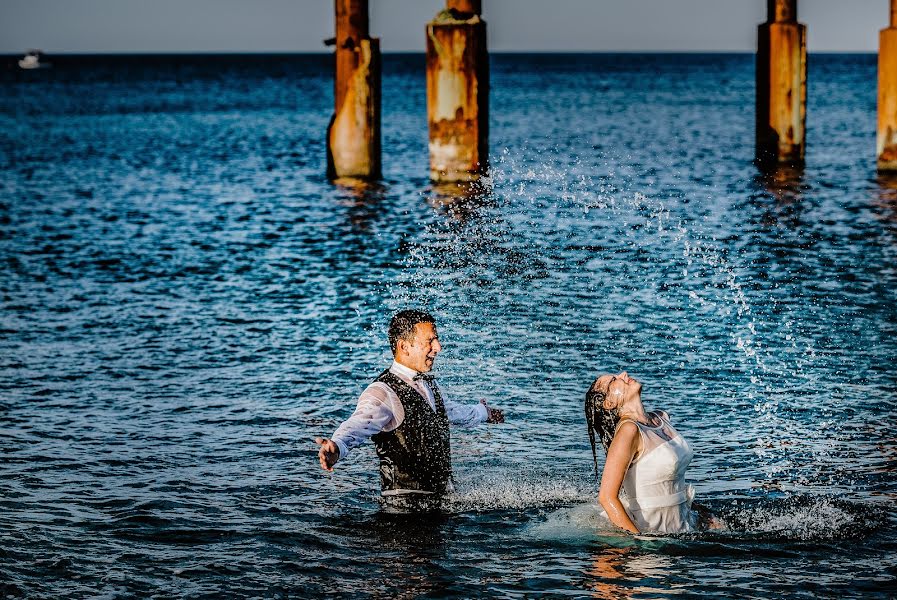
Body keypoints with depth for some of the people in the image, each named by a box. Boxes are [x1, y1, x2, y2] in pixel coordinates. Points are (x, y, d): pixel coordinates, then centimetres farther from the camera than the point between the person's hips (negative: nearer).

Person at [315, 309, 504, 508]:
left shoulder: (428, 383, 15)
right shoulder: (382, 393, -14)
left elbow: (450, 411, 37)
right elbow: (359, 425, -34)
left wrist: (482, 413, 57)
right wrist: (336, 448, -56)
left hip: (441, 498, 8)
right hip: (405, 502, -8)